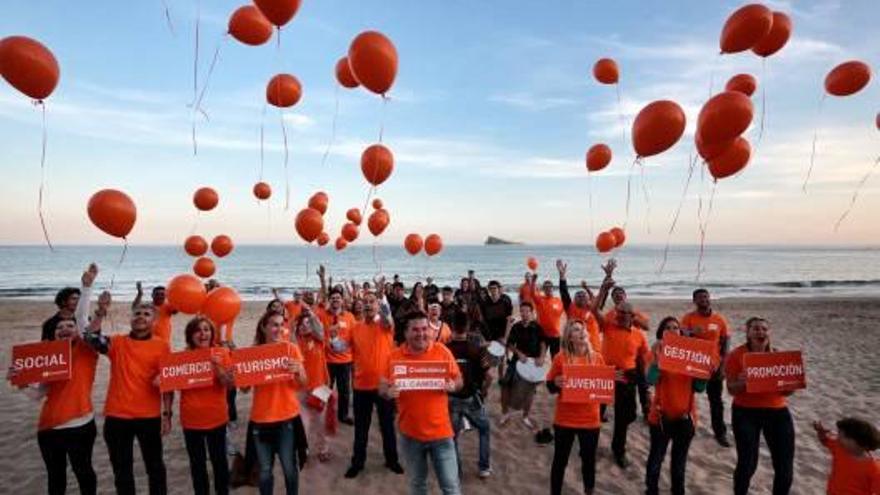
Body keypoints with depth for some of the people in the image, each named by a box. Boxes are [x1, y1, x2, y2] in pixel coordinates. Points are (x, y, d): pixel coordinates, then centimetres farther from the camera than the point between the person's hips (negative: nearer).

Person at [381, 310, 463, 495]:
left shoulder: (442, 351, -8)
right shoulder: (395, 356, -6)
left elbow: (458, 380, 1)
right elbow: (382, 388, 1)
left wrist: (452, 385, -21)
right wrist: (389, 392, -21)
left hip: (440, 431, -1)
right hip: (410, 433, 2)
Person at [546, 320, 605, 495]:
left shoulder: (597, 358, -2)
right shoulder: (560, 358, -9)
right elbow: (550, 387, -3)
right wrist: (556, 383, -25)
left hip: (590, 419, 2)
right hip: (565, 419, -2)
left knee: (589, 460, 17)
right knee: (560, 460, 11)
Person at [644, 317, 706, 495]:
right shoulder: (657, 353, -7)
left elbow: (699, 388, 2)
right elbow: (651, 380, -23)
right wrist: (657, 357, -32)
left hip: (685, 416, 2)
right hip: (661, 415, -2)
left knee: (680, 461, 16)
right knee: (656, 458, 9)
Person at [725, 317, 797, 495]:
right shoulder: (736, 355, -8)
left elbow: (787, 391, 6)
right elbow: (731, 389, -10)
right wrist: (742, 382, -30)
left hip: (778, 412, 4)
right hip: (746, 413, -4)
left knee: (785, 466, 7)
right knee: (747, 463, -1)